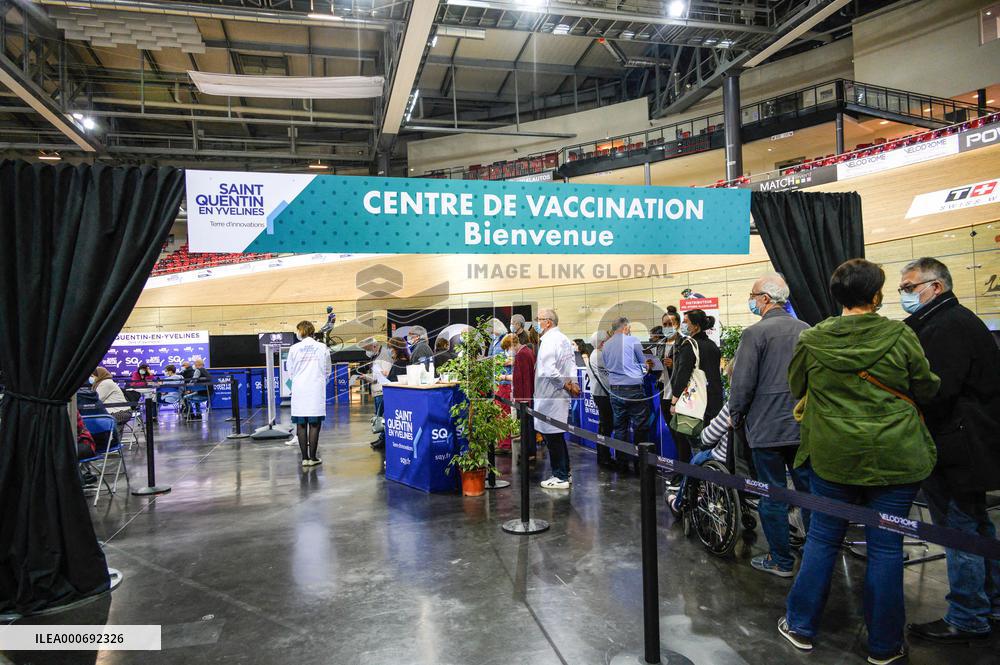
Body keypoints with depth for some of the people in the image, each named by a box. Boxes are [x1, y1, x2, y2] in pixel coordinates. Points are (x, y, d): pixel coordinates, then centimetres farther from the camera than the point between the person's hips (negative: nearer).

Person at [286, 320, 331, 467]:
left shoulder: (294, 348, -1)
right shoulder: (322, 348, 0)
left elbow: (290, 372, 6)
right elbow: (327, 371, 7)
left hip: (299, 391, 1)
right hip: (316, 390, -1)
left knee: (301, 425, 6)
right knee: (314, 424, 3)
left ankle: (304, 458, 8)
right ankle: (313, 457, 4)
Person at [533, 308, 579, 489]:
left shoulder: (549, 340, -16)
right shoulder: (564, 338, 15)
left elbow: (549, 370, -25)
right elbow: (572, 364, 12)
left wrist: (567, 385, -15)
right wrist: (573, 383, 0)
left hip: (550, 394, -10)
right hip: (560, 394, 10)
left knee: (552, 436, -2)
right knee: (557, 435, 17)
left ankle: (560, 477, 3)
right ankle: (565, 473, 24)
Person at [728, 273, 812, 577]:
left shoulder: (755, 333, -14)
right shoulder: (806, 330, 4)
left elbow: (742, 383, -15)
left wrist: (736, 414, 2)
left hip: (767, 428, -6)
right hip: (805, 427, 6)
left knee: (773, 495, 6)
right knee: (809, 492, 16)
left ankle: (780, 560, 16)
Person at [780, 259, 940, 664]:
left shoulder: (812, 340, -6)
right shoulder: (900, 336, -10)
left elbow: (796, 388, 9)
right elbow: (926, 390, 2)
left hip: (833, 456, 1)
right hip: (895, 459, -1)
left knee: (822, 539, 14)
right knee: (886, 548, 10)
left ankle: (800, 626, 24)